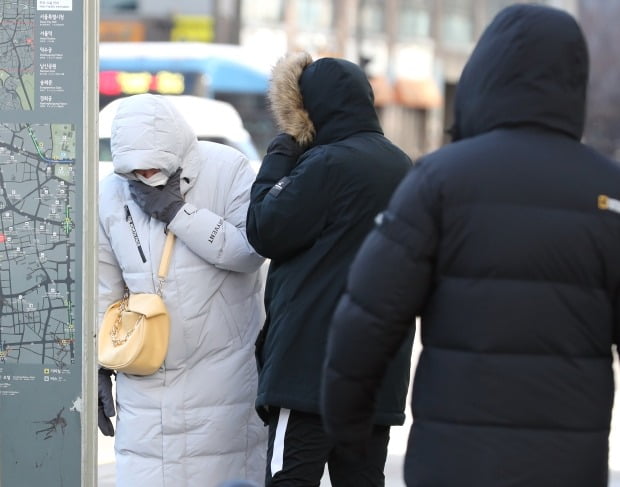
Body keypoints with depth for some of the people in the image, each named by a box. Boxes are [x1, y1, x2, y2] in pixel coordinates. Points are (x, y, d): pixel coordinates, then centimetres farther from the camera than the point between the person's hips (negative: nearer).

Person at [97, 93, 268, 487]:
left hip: (223, 372, -3)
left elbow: (251, 251, -17)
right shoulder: (112, 194, 3)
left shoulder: (227, 169, -7)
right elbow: (103, 291, 11)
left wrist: (178, 212, -20)